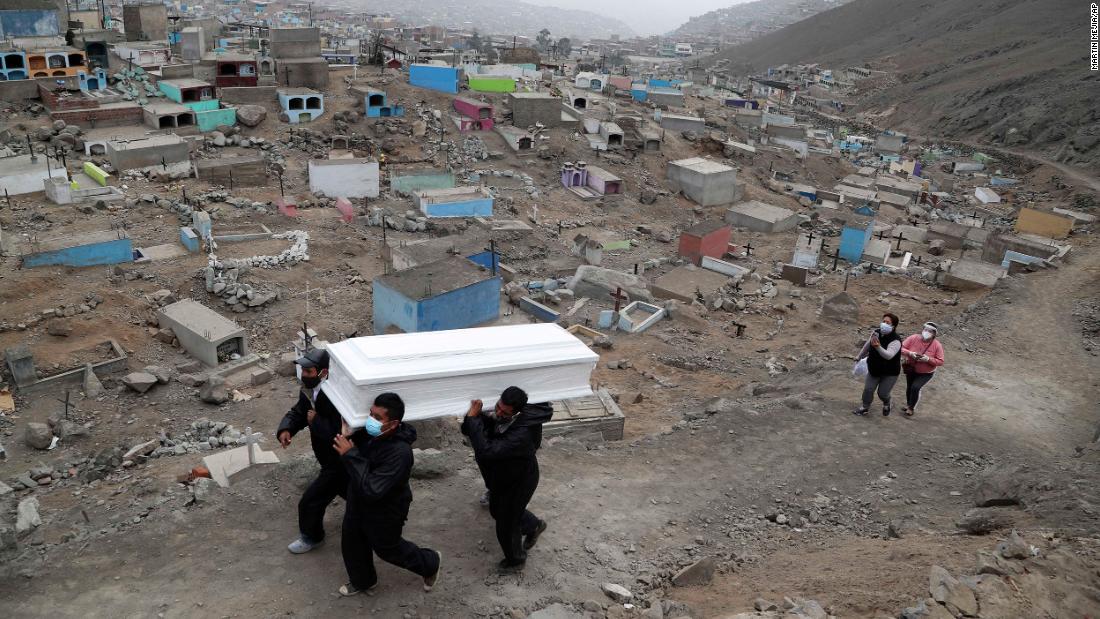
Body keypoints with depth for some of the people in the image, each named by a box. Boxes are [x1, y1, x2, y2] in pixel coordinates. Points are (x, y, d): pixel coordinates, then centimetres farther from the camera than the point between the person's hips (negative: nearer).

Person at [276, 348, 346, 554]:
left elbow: (337, 434, -38)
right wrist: (285, 429, -17)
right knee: (347, 490, 32)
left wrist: (315, 421, -27)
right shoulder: (308, 391, -5)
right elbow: (296, 413, 4)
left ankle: (311, 537, 28)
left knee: (310, 502, 2)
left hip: (340, 462, -9)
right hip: (332, 458, 9)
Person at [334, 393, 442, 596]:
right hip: (358, 502, 7)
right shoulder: (369, 432, -18)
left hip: (385, 511, -7)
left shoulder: (399, 453, -40)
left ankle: (431, 563, 46)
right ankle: (362, 580, 54)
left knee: (387, 548, 19)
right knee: (352, 542, 24)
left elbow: (372, 490, -42)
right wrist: (347, 438, -16)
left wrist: (350, 455, -42)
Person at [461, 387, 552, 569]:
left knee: (506, 524, 14)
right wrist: (471, 416, -34)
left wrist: (473, 419, -45)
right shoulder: (495, 416, -19)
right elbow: (467, 431, -12)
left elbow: (486, 452, -48)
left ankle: (516, 558, 46)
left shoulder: (521, 434, -42)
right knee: (497, 511, 30)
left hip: (519, 482, -8)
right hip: (502, 477, 8)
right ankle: (534, 525, 55)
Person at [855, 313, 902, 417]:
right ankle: (865, 407, 30)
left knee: (883, 393, 2)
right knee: (868, 389, 5)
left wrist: (878, 347, -59)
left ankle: (886, 404, 37)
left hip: (890, 373, -5)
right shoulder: (876, 333, -8)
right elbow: (867, 346, 10)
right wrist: (860, 356, 23)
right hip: (874, 369, 5)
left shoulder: (895, 341, -28)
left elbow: (889, 355, -43)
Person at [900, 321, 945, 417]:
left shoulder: (937, 345, -21)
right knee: (909, 387, 18)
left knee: (916, 387, -19)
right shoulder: (913, 338, -18)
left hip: (926, 373, -3)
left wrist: (928, 359, -33)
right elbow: (901, 348, -14)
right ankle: (908, 404, 45)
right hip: (911, 370, 3)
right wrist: (910, 353, -33)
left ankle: (912, 408, 2)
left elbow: (940, 361, -18)